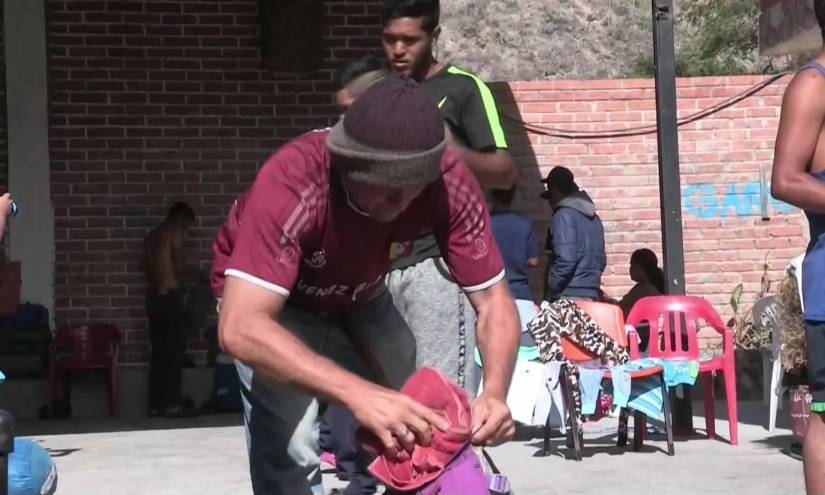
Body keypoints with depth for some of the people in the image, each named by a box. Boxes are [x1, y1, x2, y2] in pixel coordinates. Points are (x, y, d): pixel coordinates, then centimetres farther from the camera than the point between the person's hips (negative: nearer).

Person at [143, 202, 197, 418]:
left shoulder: (152, 236, 17)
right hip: (170, 296, -8)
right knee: (174, 352, -4)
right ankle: (172, 404, -3)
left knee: (158, 352, 9)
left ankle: (156, 404, 9)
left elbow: (147, 268, 15)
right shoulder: (174, 233, -7)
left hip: (153, 296, 8)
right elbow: (178, 265, -9)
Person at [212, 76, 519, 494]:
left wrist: (494, 391, -43)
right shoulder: (293, 182, -41)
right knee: (289, 451, -21)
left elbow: (493, 300, -24)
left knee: (408, 433, 0)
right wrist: (357, 393, -59)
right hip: (275, 299, -4)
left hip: (359, 297, 4)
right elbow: (240, 328, -48)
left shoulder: (447, 180, -30)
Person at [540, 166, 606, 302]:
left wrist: (550, 292, -9)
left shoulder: (564, 215, -9)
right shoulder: (593, 217, 16)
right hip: (591, 295, 8)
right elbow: (601, 260, 19)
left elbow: (566, 260, -18)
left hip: (568, 297, -8)